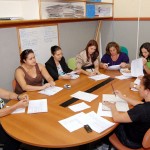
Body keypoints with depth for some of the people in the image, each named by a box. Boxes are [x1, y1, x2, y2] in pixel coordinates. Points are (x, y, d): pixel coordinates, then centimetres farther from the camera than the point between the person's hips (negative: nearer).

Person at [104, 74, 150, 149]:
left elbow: (116, 118, -32)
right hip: (144, 136, 7)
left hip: (134, 141, -7)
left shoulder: (143, 110, -42)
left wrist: (112, 106, -12)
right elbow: (141, 104, 8)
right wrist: (123, 97, 9)